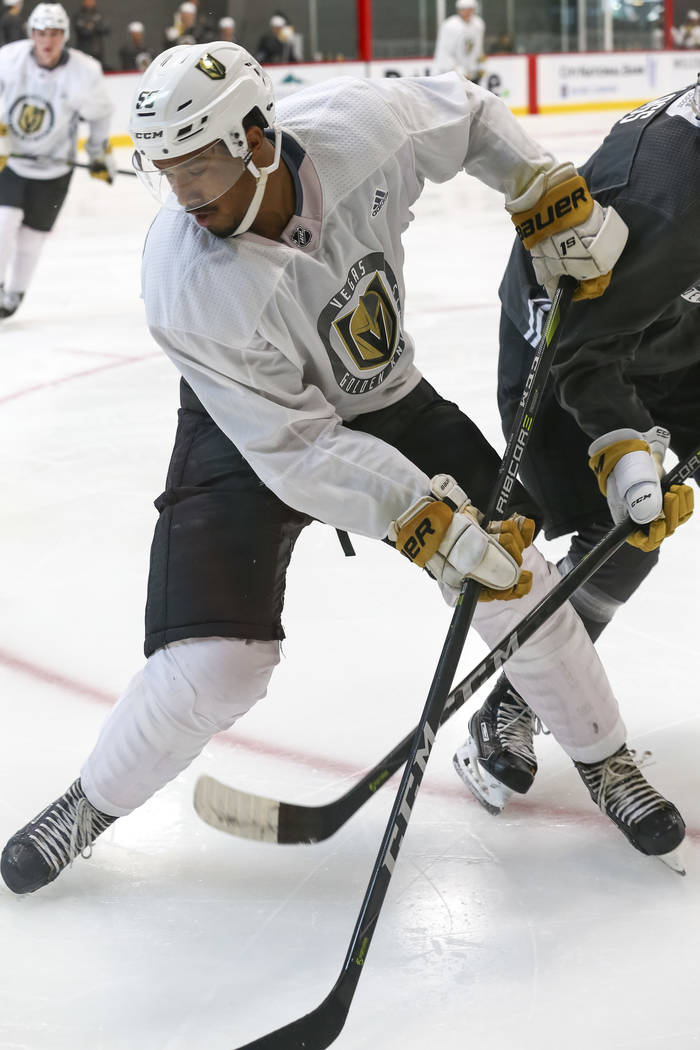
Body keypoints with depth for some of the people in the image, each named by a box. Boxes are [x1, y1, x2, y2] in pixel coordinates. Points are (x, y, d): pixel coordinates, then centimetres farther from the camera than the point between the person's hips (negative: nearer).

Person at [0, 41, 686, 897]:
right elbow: (296, 448, -29)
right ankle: (94, 802, 13)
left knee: (511, 570, 2)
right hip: (253, 427, -4)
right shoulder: (188, 290, -34)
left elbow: (464, 113, -2)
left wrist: (549, 192, -6)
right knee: (216, 663, -15)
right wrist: (426, 520, -35)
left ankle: (601, 754, 28)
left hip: (385, 399, 4)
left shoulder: (359, 126, -27)